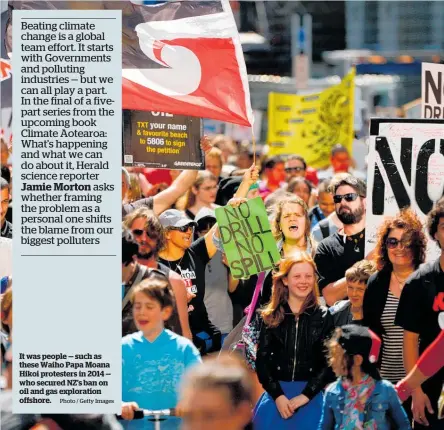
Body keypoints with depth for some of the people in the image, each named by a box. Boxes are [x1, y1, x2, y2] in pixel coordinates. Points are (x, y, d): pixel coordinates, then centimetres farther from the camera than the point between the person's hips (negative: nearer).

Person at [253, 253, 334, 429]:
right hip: (276, 394, 1)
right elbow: (262, 360, 2)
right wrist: (278, 396, -10)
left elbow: (329, 362, -2)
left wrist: (305, 395, -11)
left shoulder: (323, 317, 2)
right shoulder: (271, 317, 5)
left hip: (312, 394, -1)